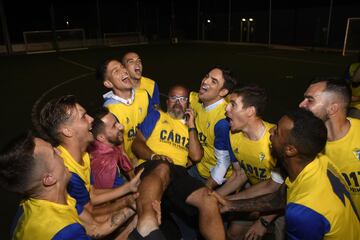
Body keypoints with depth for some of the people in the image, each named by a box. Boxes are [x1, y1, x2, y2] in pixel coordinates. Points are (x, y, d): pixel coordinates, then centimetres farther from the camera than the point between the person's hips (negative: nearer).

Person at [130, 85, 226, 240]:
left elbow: (196, 156, 12)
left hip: (179, 172, 4)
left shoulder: (190, 126, 28)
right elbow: (137, 144, 9)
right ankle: (147, 227, -67)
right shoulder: (157, 116, 20)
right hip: (152, 167, -3)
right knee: (163, 168, -42)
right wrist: (154, 156, -12)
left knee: (209, 200, -25)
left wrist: (191, 126, 14)